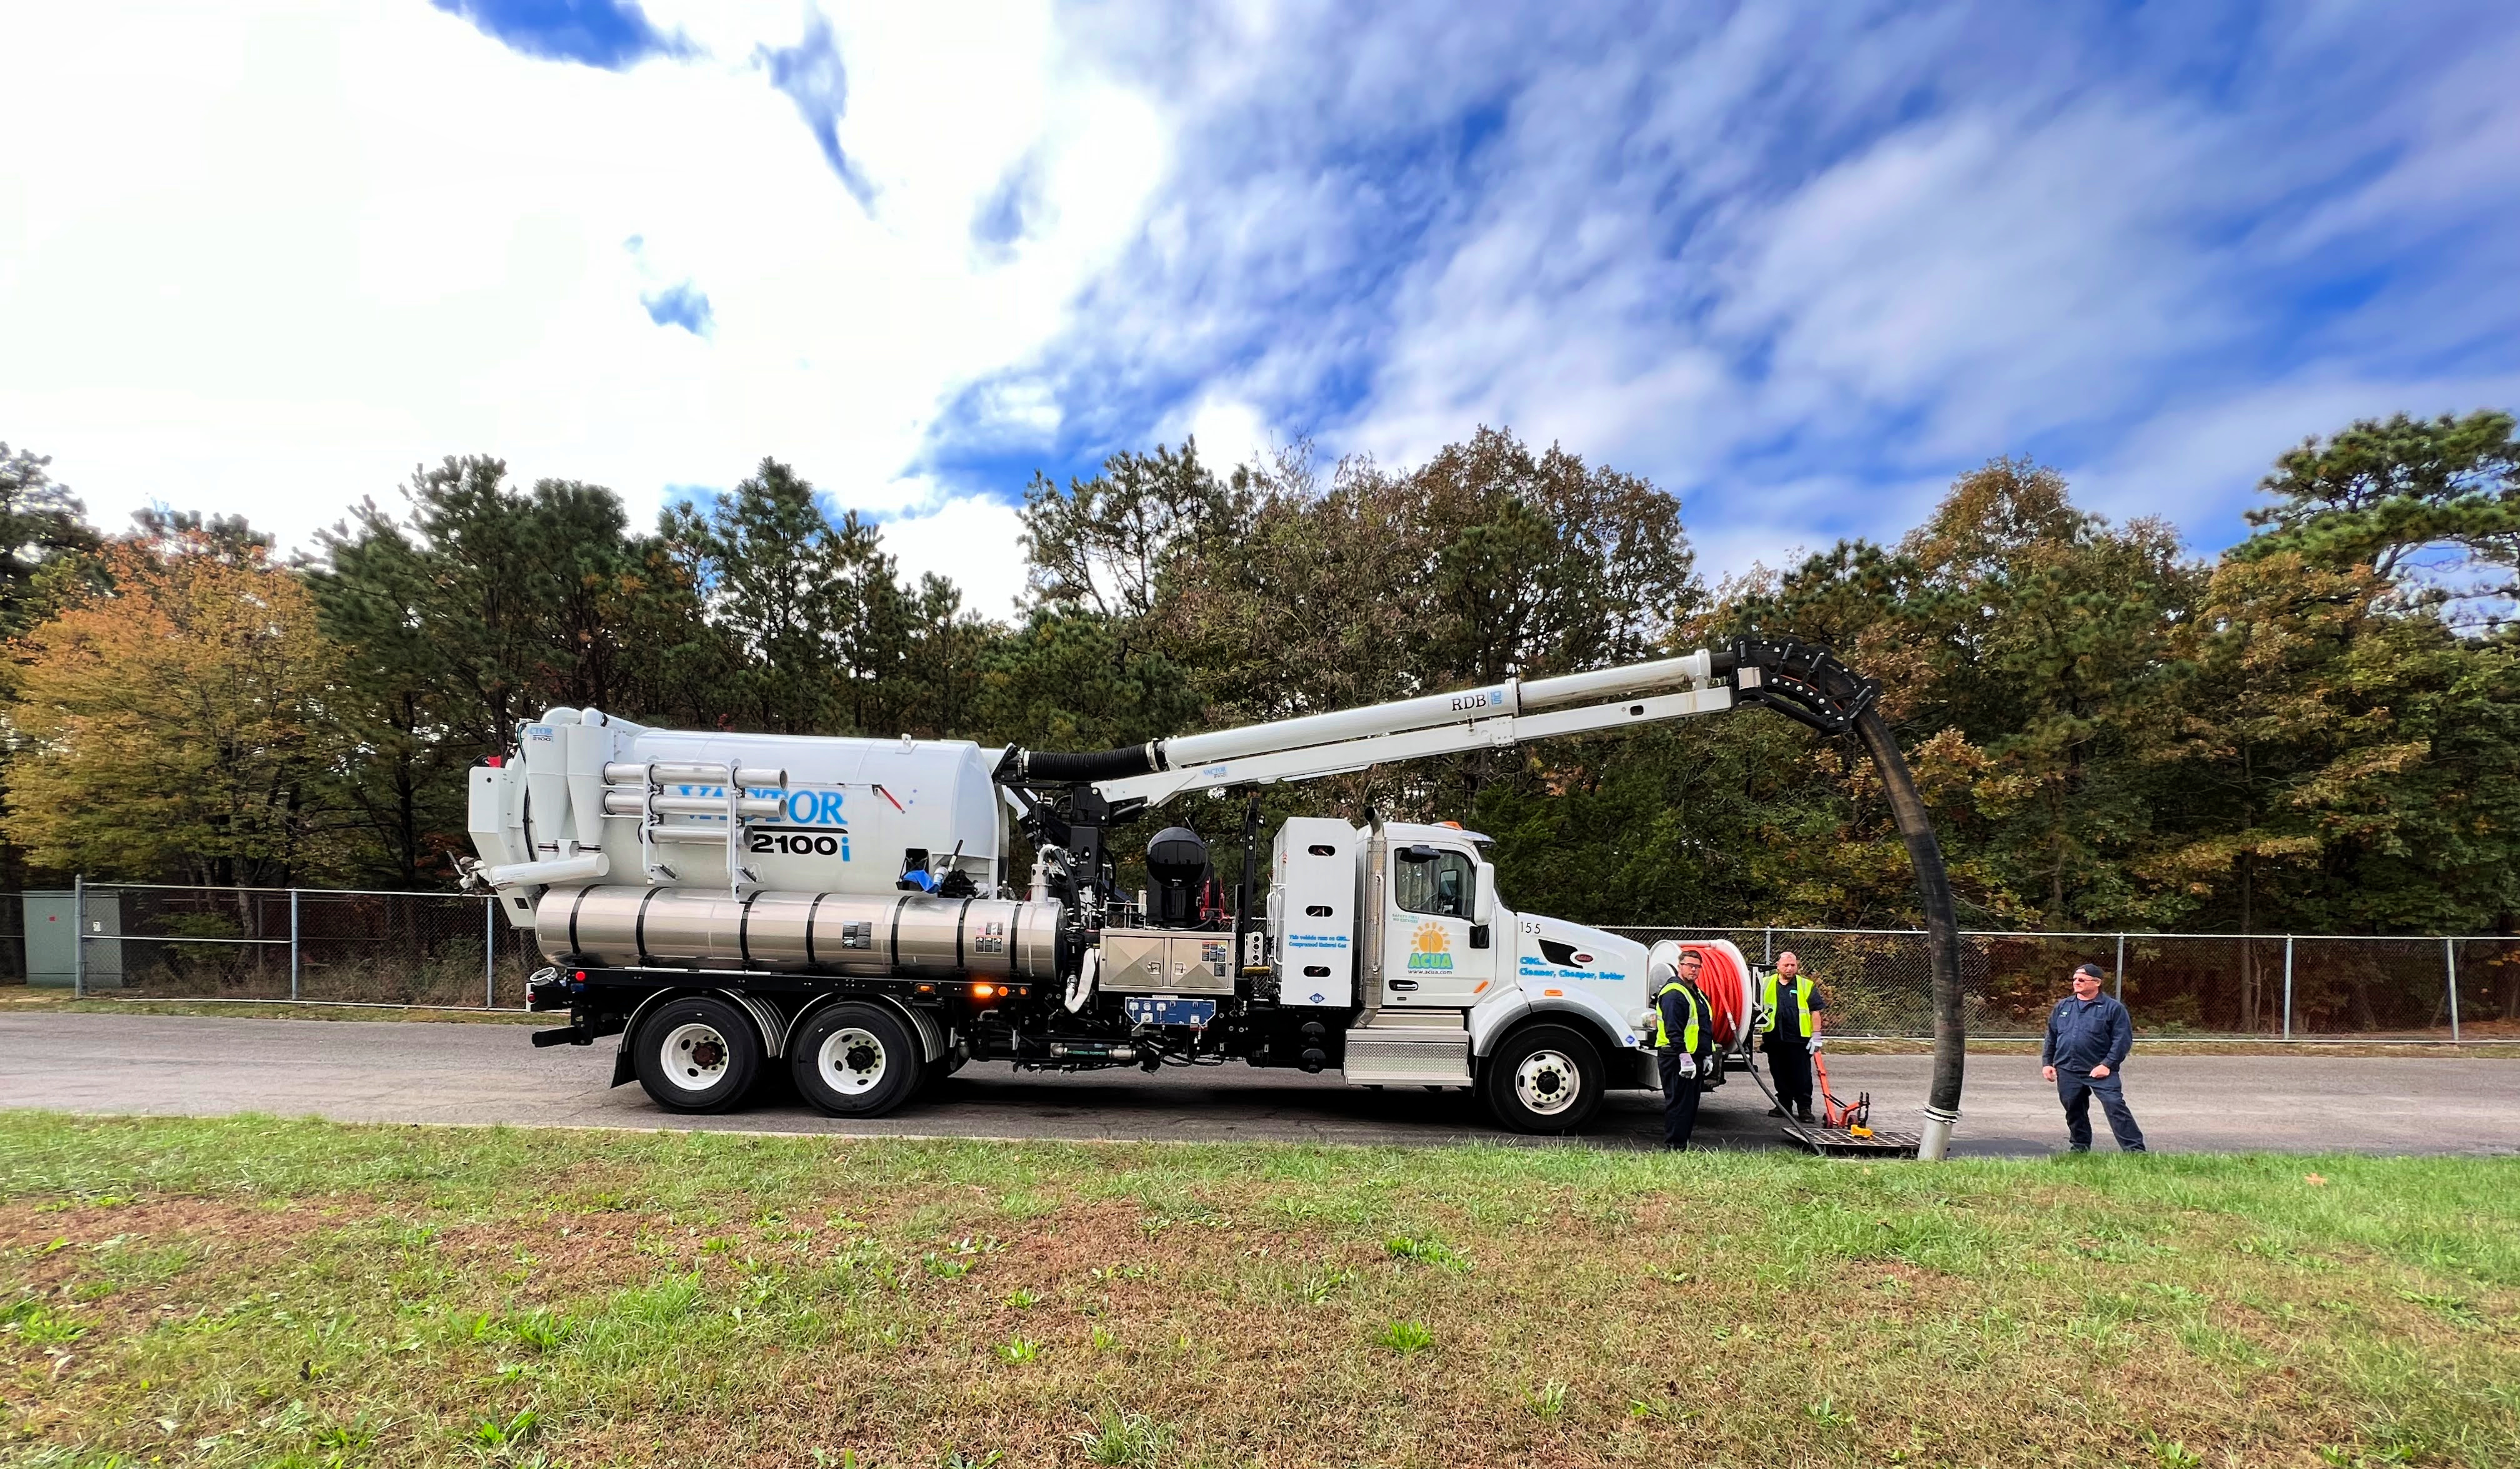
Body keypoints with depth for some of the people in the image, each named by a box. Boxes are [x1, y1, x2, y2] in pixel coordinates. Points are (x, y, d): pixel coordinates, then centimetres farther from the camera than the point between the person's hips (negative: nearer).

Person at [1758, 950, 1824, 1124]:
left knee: (1802, 1076, 0)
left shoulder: (1807, 986, 1)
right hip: (1774, 1039, 3)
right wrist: (1761, 1035, 9)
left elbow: (1815, 1012, 1)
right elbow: (1759, 1009, 14)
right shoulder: (1767, 984, 6)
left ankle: (1804, 1108, 8)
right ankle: (1783, 1104, 22)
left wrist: (1816, 1036, -4)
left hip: (1799, 1039, -3)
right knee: (1779, 1075, 11)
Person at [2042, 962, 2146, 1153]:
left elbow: (2123, 1039, -7)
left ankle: (2135, 1150, -8)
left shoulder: (2113, 1008, -2)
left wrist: (2108, 1065, -14)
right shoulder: (2063, 1006, 12)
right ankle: (2080, 1149, 26)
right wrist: (2047, 1062, 11)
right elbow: (2051, 1037, 17)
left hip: (2100, 1071, -4)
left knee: (2115, 1106, -15)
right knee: (2074, 1112, 12)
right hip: (2067, 1071, 5)